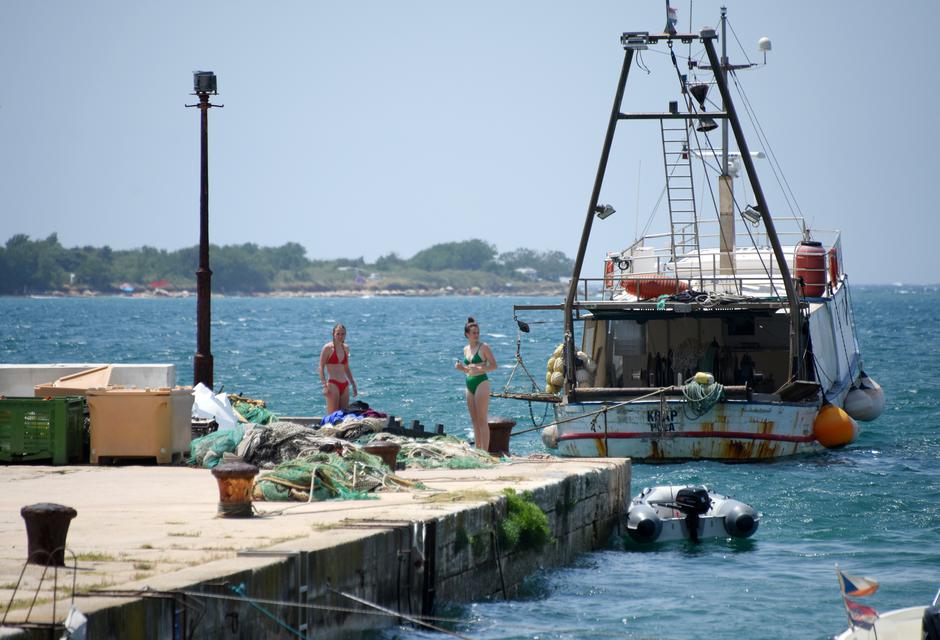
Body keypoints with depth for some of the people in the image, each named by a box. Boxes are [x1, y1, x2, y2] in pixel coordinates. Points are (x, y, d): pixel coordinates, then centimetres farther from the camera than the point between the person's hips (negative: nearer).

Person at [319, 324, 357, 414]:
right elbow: (321, 367, -7)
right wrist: (324, 385, -16)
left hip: (344, 385, 6)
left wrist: (353, 385, 21)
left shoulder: (345, 348, 14)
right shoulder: (328, 348, -4)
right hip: (333, 384, -6)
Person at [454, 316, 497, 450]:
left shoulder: (484, 347, -5)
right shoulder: (466, 349, 14)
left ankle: (484, 451, -11)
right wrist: (461, 368, 2)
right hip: (469, 384, 7)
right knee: (474, 421, 8)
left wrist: (479, 369, -21)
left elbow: (494, 365, -7)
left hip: (481, 383, -7)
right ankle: (477, 450, 11)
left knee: (482, 420, -9)